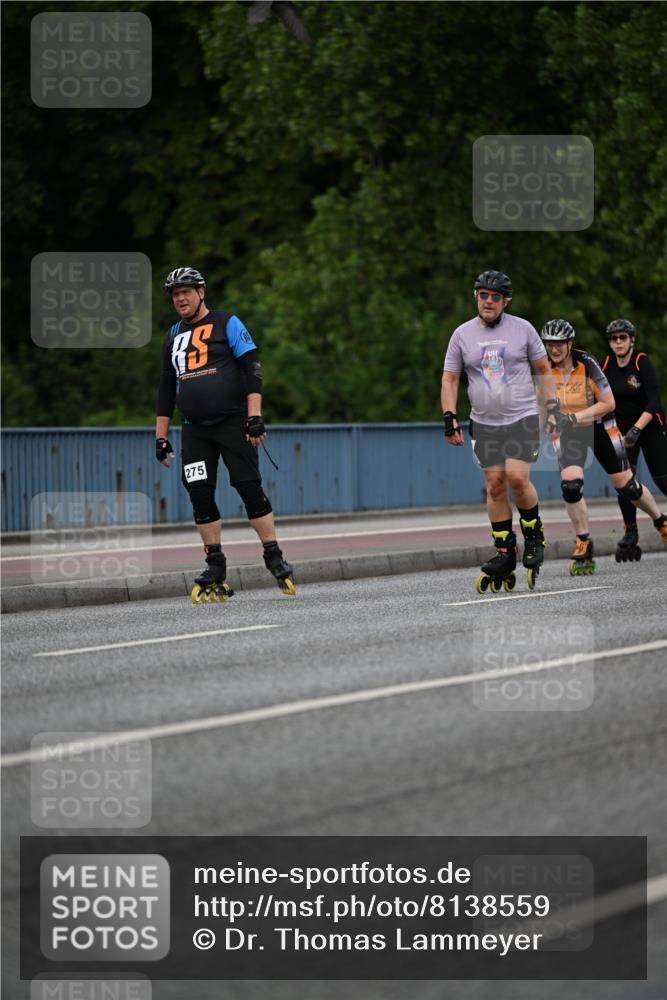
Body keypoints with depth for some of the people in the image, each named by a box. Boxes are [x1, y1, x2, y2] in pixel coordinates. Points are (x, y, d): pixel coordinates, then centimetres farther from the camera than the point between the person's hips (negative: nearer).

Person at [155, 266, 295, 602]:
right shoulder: (173, 336, 16)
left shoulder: (227, 323, 0)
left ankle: (274, 558, -3)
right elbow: (166, 387, 21)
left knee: (249, 488, -10)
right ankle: (215, 568, 4)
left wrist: (255, 417, -16)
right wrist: (161, 436, 16)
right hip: (195, 430, 5)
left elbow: (252, 369, -6)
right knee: (199, 495, -3)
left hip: (233, 422, -5)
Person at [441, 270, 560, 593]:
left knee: (518, 478, -17)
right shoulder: (462, 334, 5)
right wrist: (449, 418, -2)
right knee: (495, 485, -1)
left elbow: (543, 369, 9)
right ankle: (505, 554, 7)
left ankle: (534, 535, 6)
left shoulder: (522, 329, 1)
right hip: (484, 423, 2)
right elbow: (449, 378, 8)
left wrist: (550, 405, 3)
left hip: (522, 419, -2)